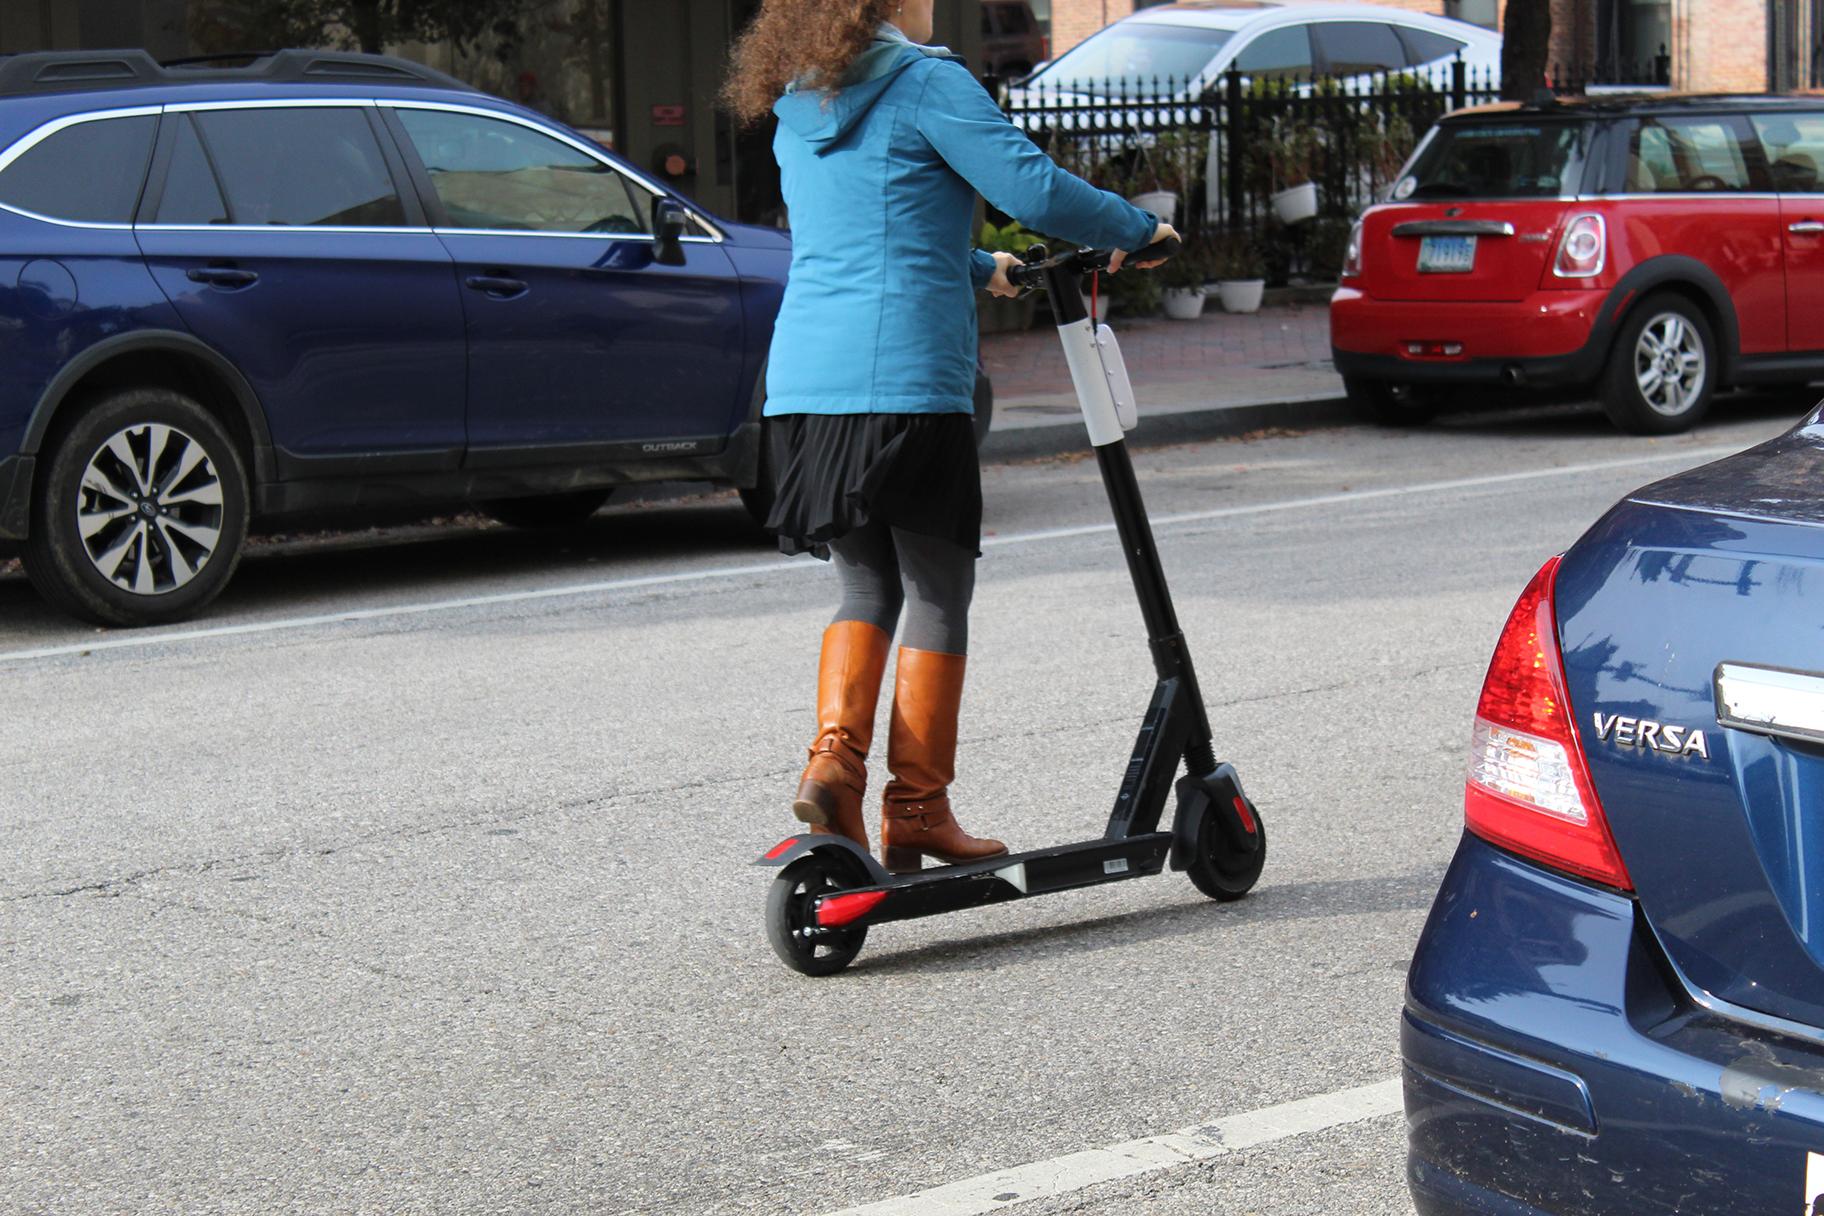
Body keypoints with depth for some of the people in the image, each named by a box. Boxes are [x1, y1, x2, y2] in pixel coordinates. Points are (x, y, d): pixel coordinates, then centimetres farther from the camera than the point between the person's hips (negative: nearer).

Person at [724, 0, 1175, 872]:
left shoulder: (798, 109, 18)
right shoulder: (925, 82, -5)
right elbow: (1032, 188, -12)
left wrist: (980, 269, 43)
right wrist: (1133, 230, 4)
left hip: (804, 379, 7)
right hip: (905, 380, -7)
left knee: (867, 587, 18)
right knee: (936, 595, 3)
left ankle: (833, 756, -1)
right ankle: (918, 812, 5)